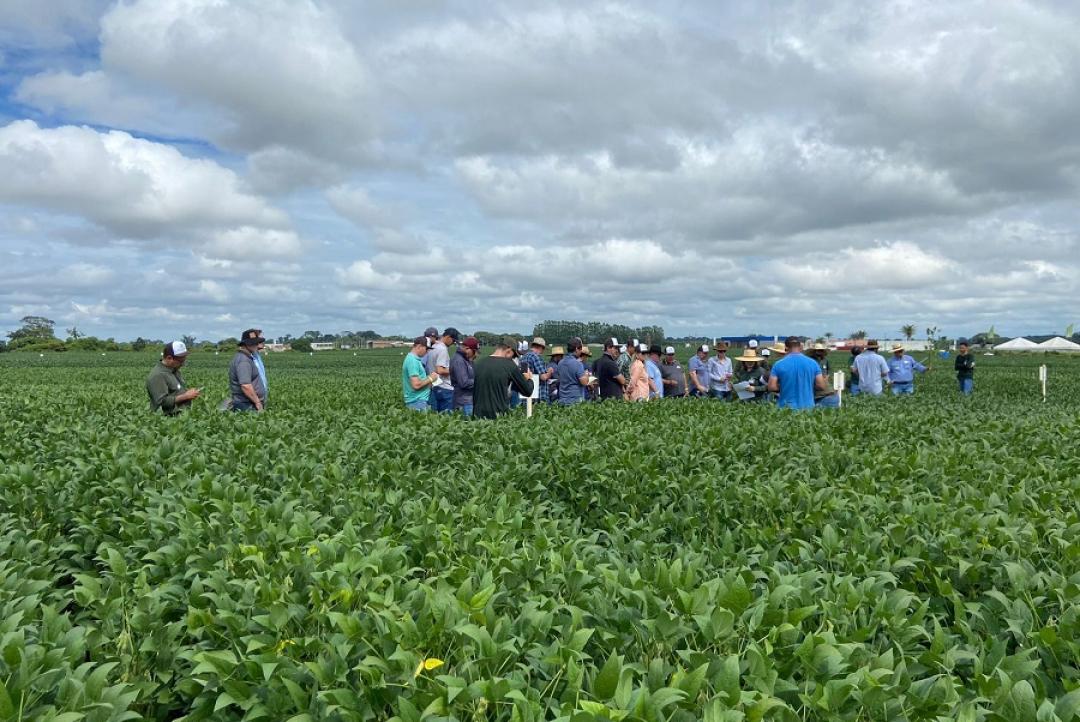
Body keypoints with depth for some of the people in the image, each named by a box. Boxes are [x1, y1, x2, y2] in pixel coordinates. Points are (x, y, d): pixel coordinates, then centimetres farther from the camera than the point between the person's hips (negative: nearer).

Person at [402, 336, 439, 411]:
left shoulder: (415, 359, 13)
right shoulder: (413, 361, -17)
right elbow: (416, 384, -23)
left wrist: (428, 377, 7)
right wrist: (430, 379, -10)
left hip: (421, 400, 10)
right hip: (417, 402, -10)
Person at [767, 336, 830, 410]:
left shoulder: (778, 364, -3)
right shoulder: (813, 363, 1)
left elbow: (772, 387, -7)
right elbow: (821, 386, 2)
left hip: (786, 407, -1)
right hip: (807, 407, 1)